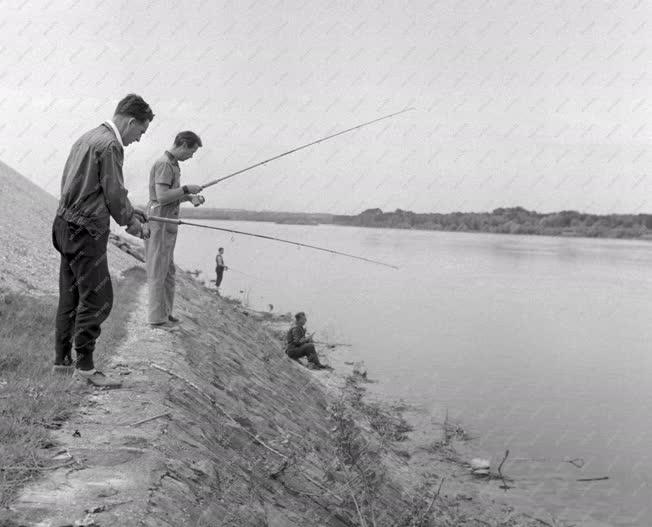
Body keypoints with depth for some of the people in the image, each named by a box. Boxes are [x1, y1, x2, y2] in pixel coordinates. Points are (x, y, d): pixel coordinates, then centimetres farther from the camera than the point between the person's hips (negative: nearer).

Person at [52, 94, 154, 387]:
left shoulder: (88, 138, 16)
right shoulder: (110, 145, -14)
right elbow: (115, 194, -14)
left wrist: (131, 215, 21)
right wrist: (134, 223, 3)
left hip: (66, 227, 10)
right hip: (86, 230, -10)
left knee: (71, 296, 16)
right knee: (97, 299, -5)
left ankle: (62, 359, 24)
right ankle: (85, 365, 1)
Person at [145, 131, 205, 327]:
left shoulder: (172, 164, 17)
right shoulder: (164, 164, -15)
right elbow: (162, 197, -24)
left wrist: (191, 197, 5)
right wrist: (187, 189, -16)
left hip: (167, 224, 10)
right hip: (159, 224, -10)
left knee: (168, 270, 15)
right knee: (158, 271, -4)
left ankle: (165, 312, 23)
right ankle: (157, 318, 2)